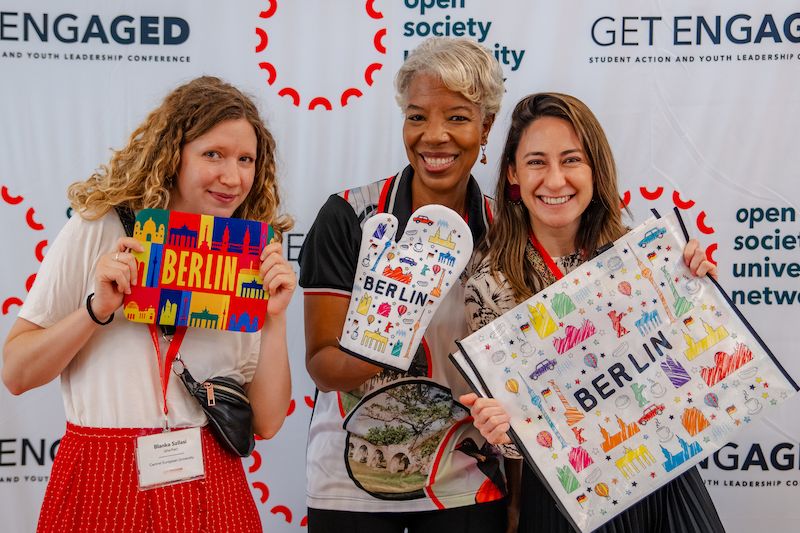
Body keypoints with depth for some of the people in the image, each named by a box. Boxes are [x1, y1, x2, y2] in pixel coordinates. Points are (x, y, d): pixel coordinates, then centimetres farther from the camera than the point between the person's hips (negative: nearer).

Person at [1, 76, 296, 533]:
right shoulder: (99, 230, -3)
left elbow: (267, 422, 0)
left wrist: (276, 318, -11)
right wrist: (98, 310, -15)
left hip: (209, 489, 2)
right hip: (101, 483, -2)